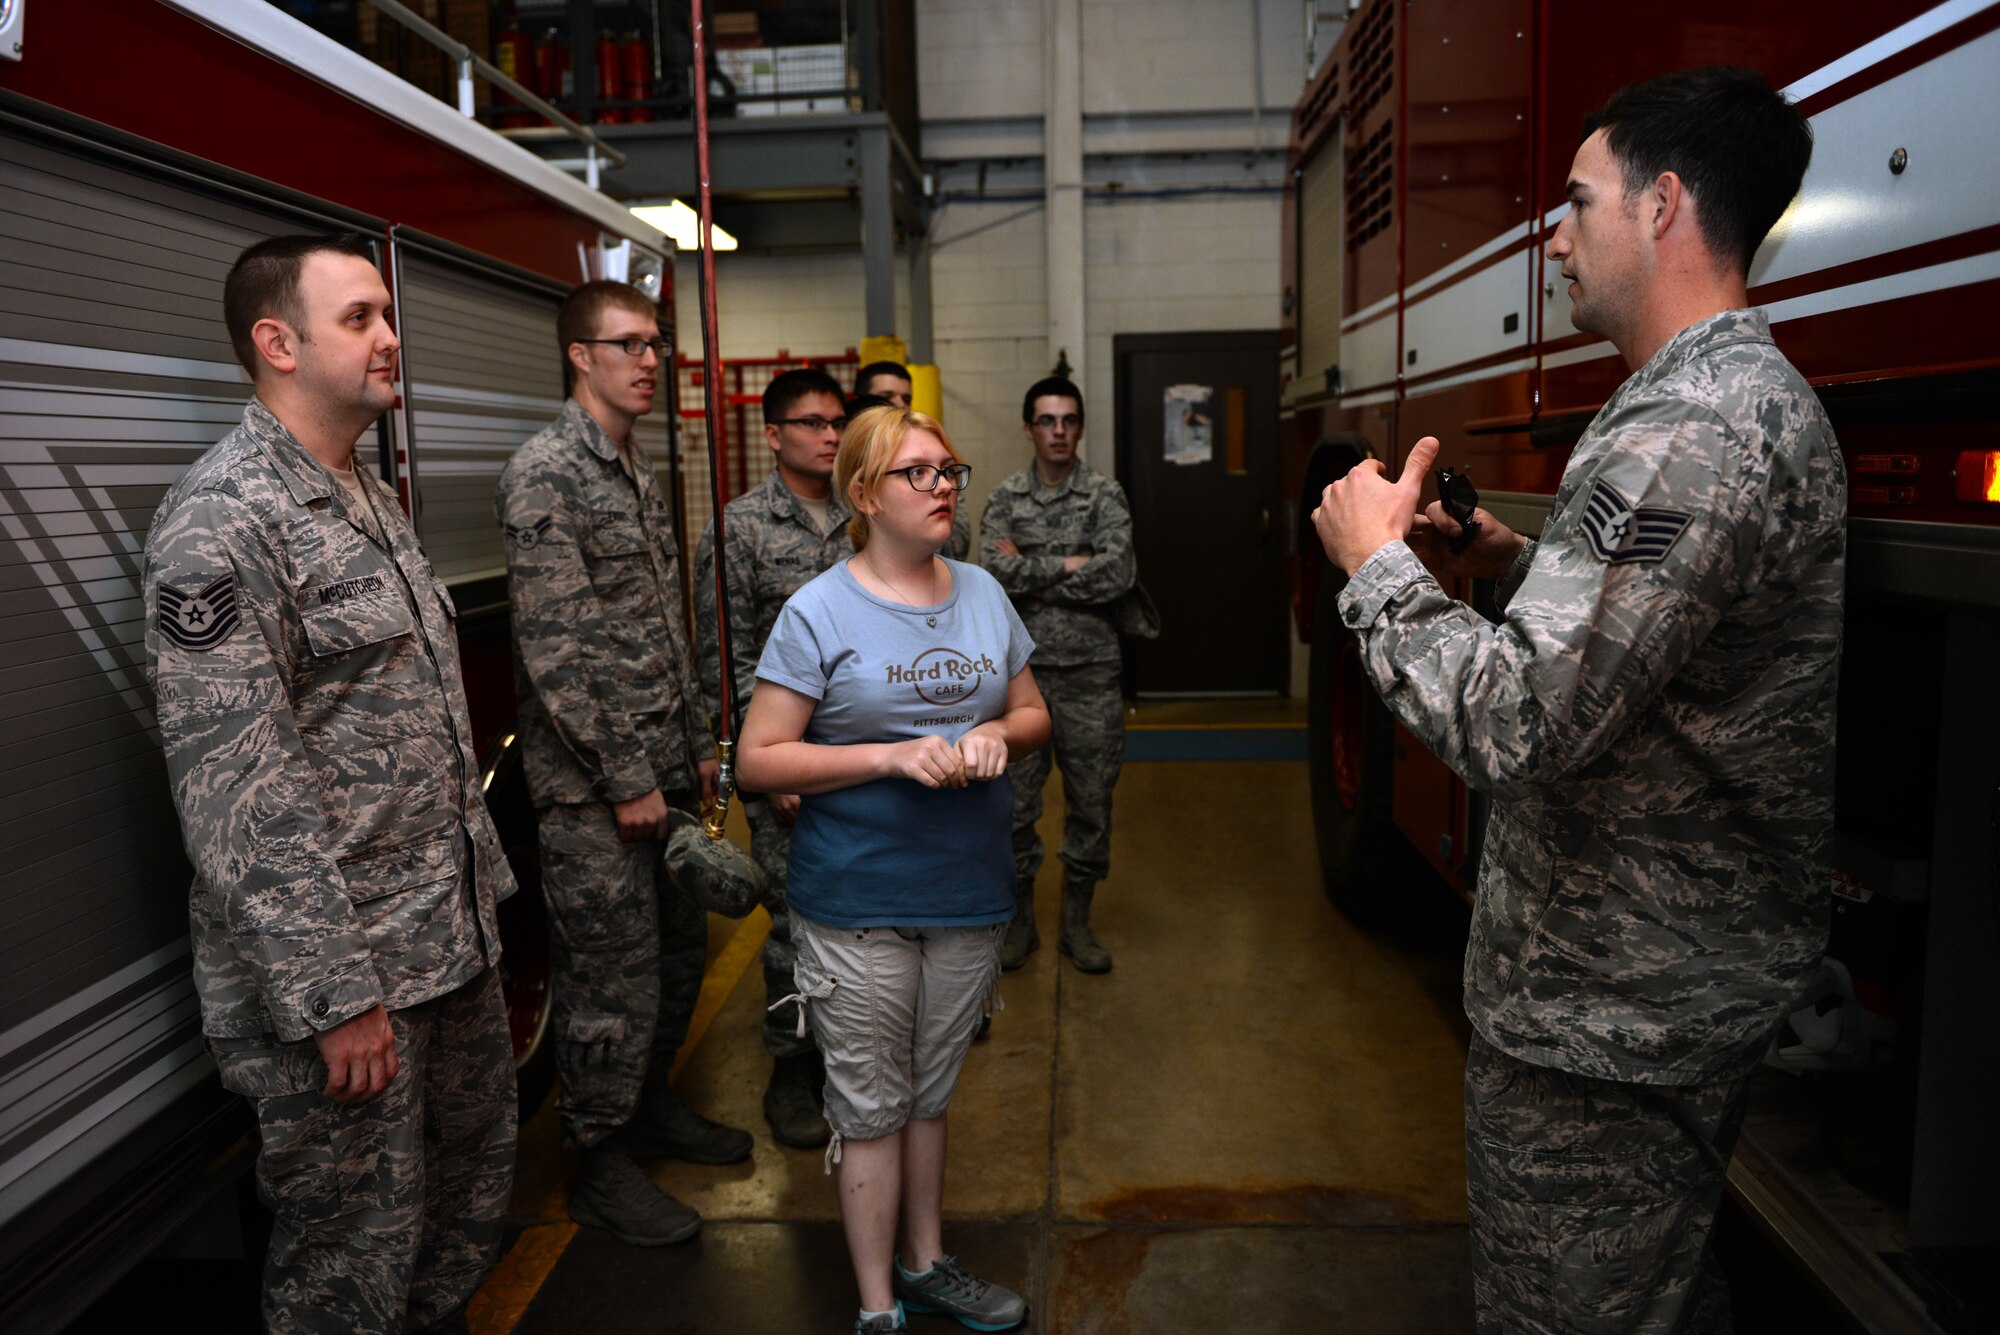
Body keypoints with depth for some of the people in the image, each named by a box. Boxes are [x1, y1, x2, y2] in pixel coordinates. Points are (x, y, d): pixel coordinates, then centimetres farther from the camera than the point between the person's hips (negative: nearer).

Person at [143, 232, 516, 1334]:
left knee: (472, 1184, 21)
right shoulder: (220, 521, -17)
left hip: (455, 941, 9)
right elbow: (238, 796, -22)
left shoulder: (374, 499, 12)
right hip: (338, 972, -8)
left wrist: (484, 874, 17)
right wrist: (337, 996, -21)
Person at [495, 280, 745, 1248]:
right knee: (612, 978, 3)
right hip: (593, 787, -9)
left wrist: (696, 745, 16)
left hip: (662, 769, 9)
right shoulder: (545, 472, -14)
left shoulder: (638, 470, 15)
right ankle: (600, 1166, 21)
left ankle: (651, 1105, 38)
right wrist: (625, 778, -17)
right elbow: (555, 647, -19)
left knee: (680, 950, 18)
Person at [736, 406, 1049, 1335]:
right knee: (871, 1107, 8)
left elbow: (1034, 713, 13)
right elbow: (760, 760, -12)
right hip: (858, 904, -4)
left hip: (967, 893, 5)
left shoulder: (982, 593, 5)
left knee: (930, 1093, 20)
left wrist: (996, 734, -10)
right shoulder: (819, 613, -11)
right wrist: (891, 754, -22)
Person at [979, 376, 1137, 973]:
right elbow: (996, 575, -12)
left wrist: (1030, 571, -12)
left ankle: (1077, 922, 24)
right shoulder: (1004, 499, 3)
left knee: (1091, 800, 8)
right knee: (1015, 801, 7)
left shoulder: (1106, 496, -1)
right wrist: (1070, 565, -13)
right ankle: (1020, 920, 24)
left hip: (1091, 671, 0)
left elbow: (1119, 575, -15)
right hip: (1021, 668, 1)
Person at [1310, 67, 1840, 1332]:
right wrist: (1517, 563, 7)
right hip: (1701, 977, 11)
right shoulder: (1759, 396, 11)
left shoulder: (1689, 433, -25)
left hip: (1606, 1020, -10)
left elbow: (1513, 726, -32)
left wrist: (1380, 561, -18)